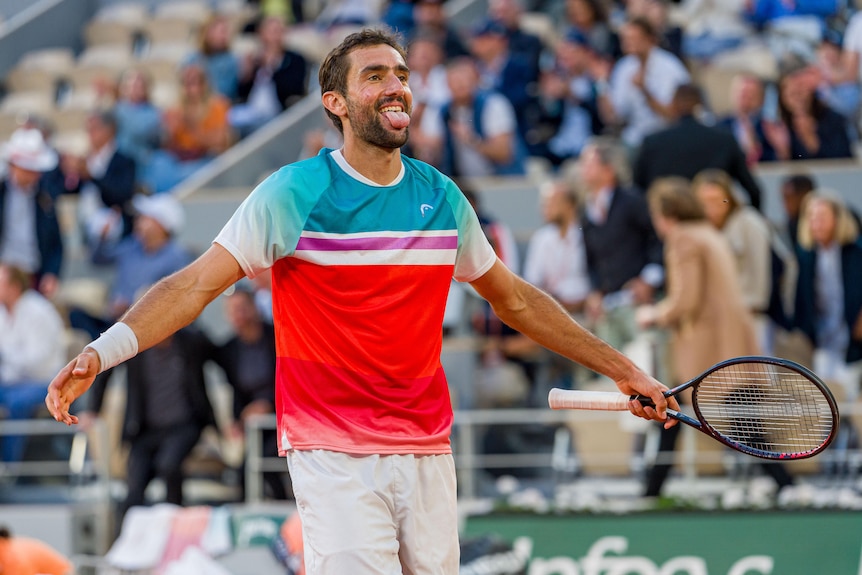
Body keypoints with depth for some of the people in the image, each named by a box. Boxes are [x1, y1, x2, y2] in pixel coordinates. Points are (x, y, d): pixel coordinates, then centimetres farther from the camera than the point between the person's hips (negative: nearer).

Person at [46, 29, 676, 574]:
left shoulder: (442, 198, 9)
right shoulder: (293, 193, -5)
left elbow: (515, 298, 23)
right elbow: (196, 285, -9)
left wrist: (622, 368, 25)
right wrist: (100, 353, -24)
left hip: (427, 453, 5)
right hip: (333, 455, -5)